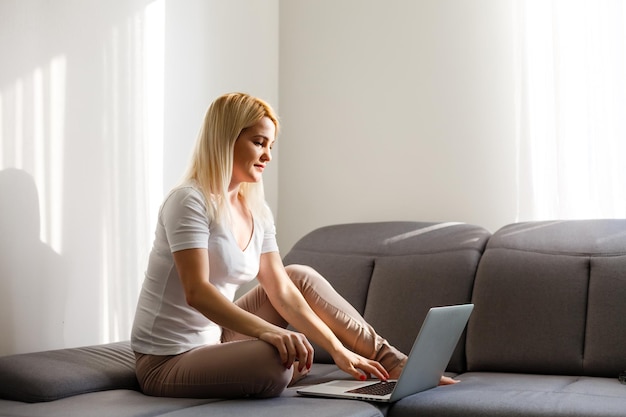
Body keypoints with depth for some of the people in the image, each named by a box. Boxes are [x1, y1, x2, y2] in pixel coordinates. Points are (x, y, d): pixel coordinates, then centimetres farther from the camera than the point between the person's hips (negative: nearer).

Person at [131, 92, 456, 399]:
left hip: (213, 342, 9)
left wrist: (338, 350, -4)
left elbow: (282, 291, 4)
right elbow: (196, 292, -29)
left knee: (301, 277, 8)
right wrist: (268, 332, -42)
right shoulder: (189, 201, -18)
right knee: (275, 361, -34)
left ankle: (394, 364, 8)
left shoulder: (257, 213, 6)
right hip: (167, 362, -8)